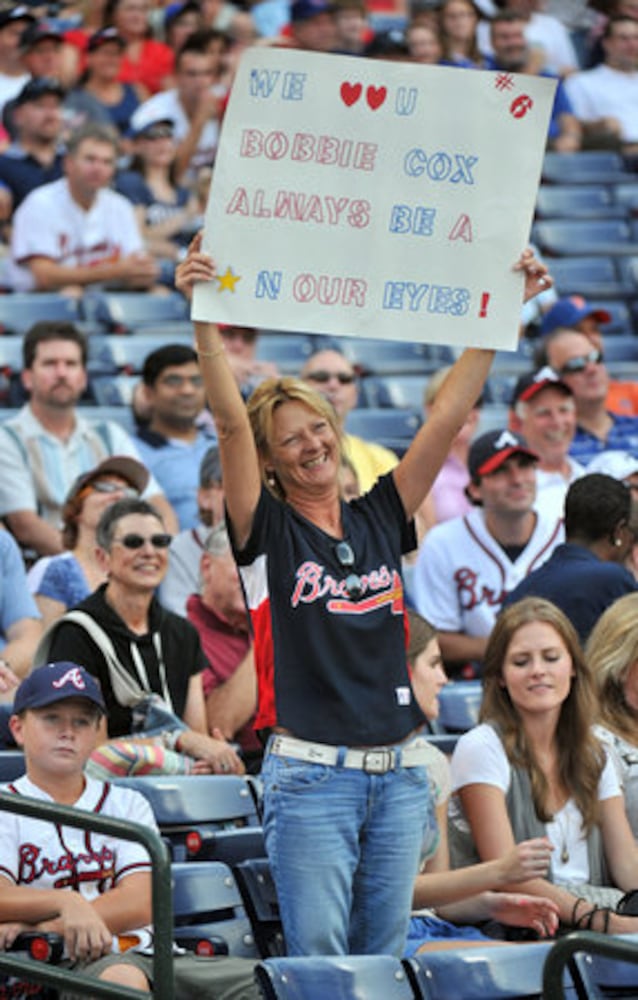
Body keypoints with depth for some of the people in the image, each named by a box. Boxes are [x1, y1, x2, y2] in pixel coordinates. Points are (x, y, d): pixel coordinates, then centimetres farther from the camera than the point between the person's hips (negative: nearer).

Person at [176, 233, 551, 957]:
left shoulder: (379, 519, 12)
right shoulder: (267, 532, 0)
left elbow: (448, 416, 9)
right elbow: (231, 422, -14)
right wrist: (205, 320, -26)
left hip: (397, 775, 5)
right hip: (311, 774, -5)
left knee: (384, 961, 8)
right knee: (318, 967, -7)